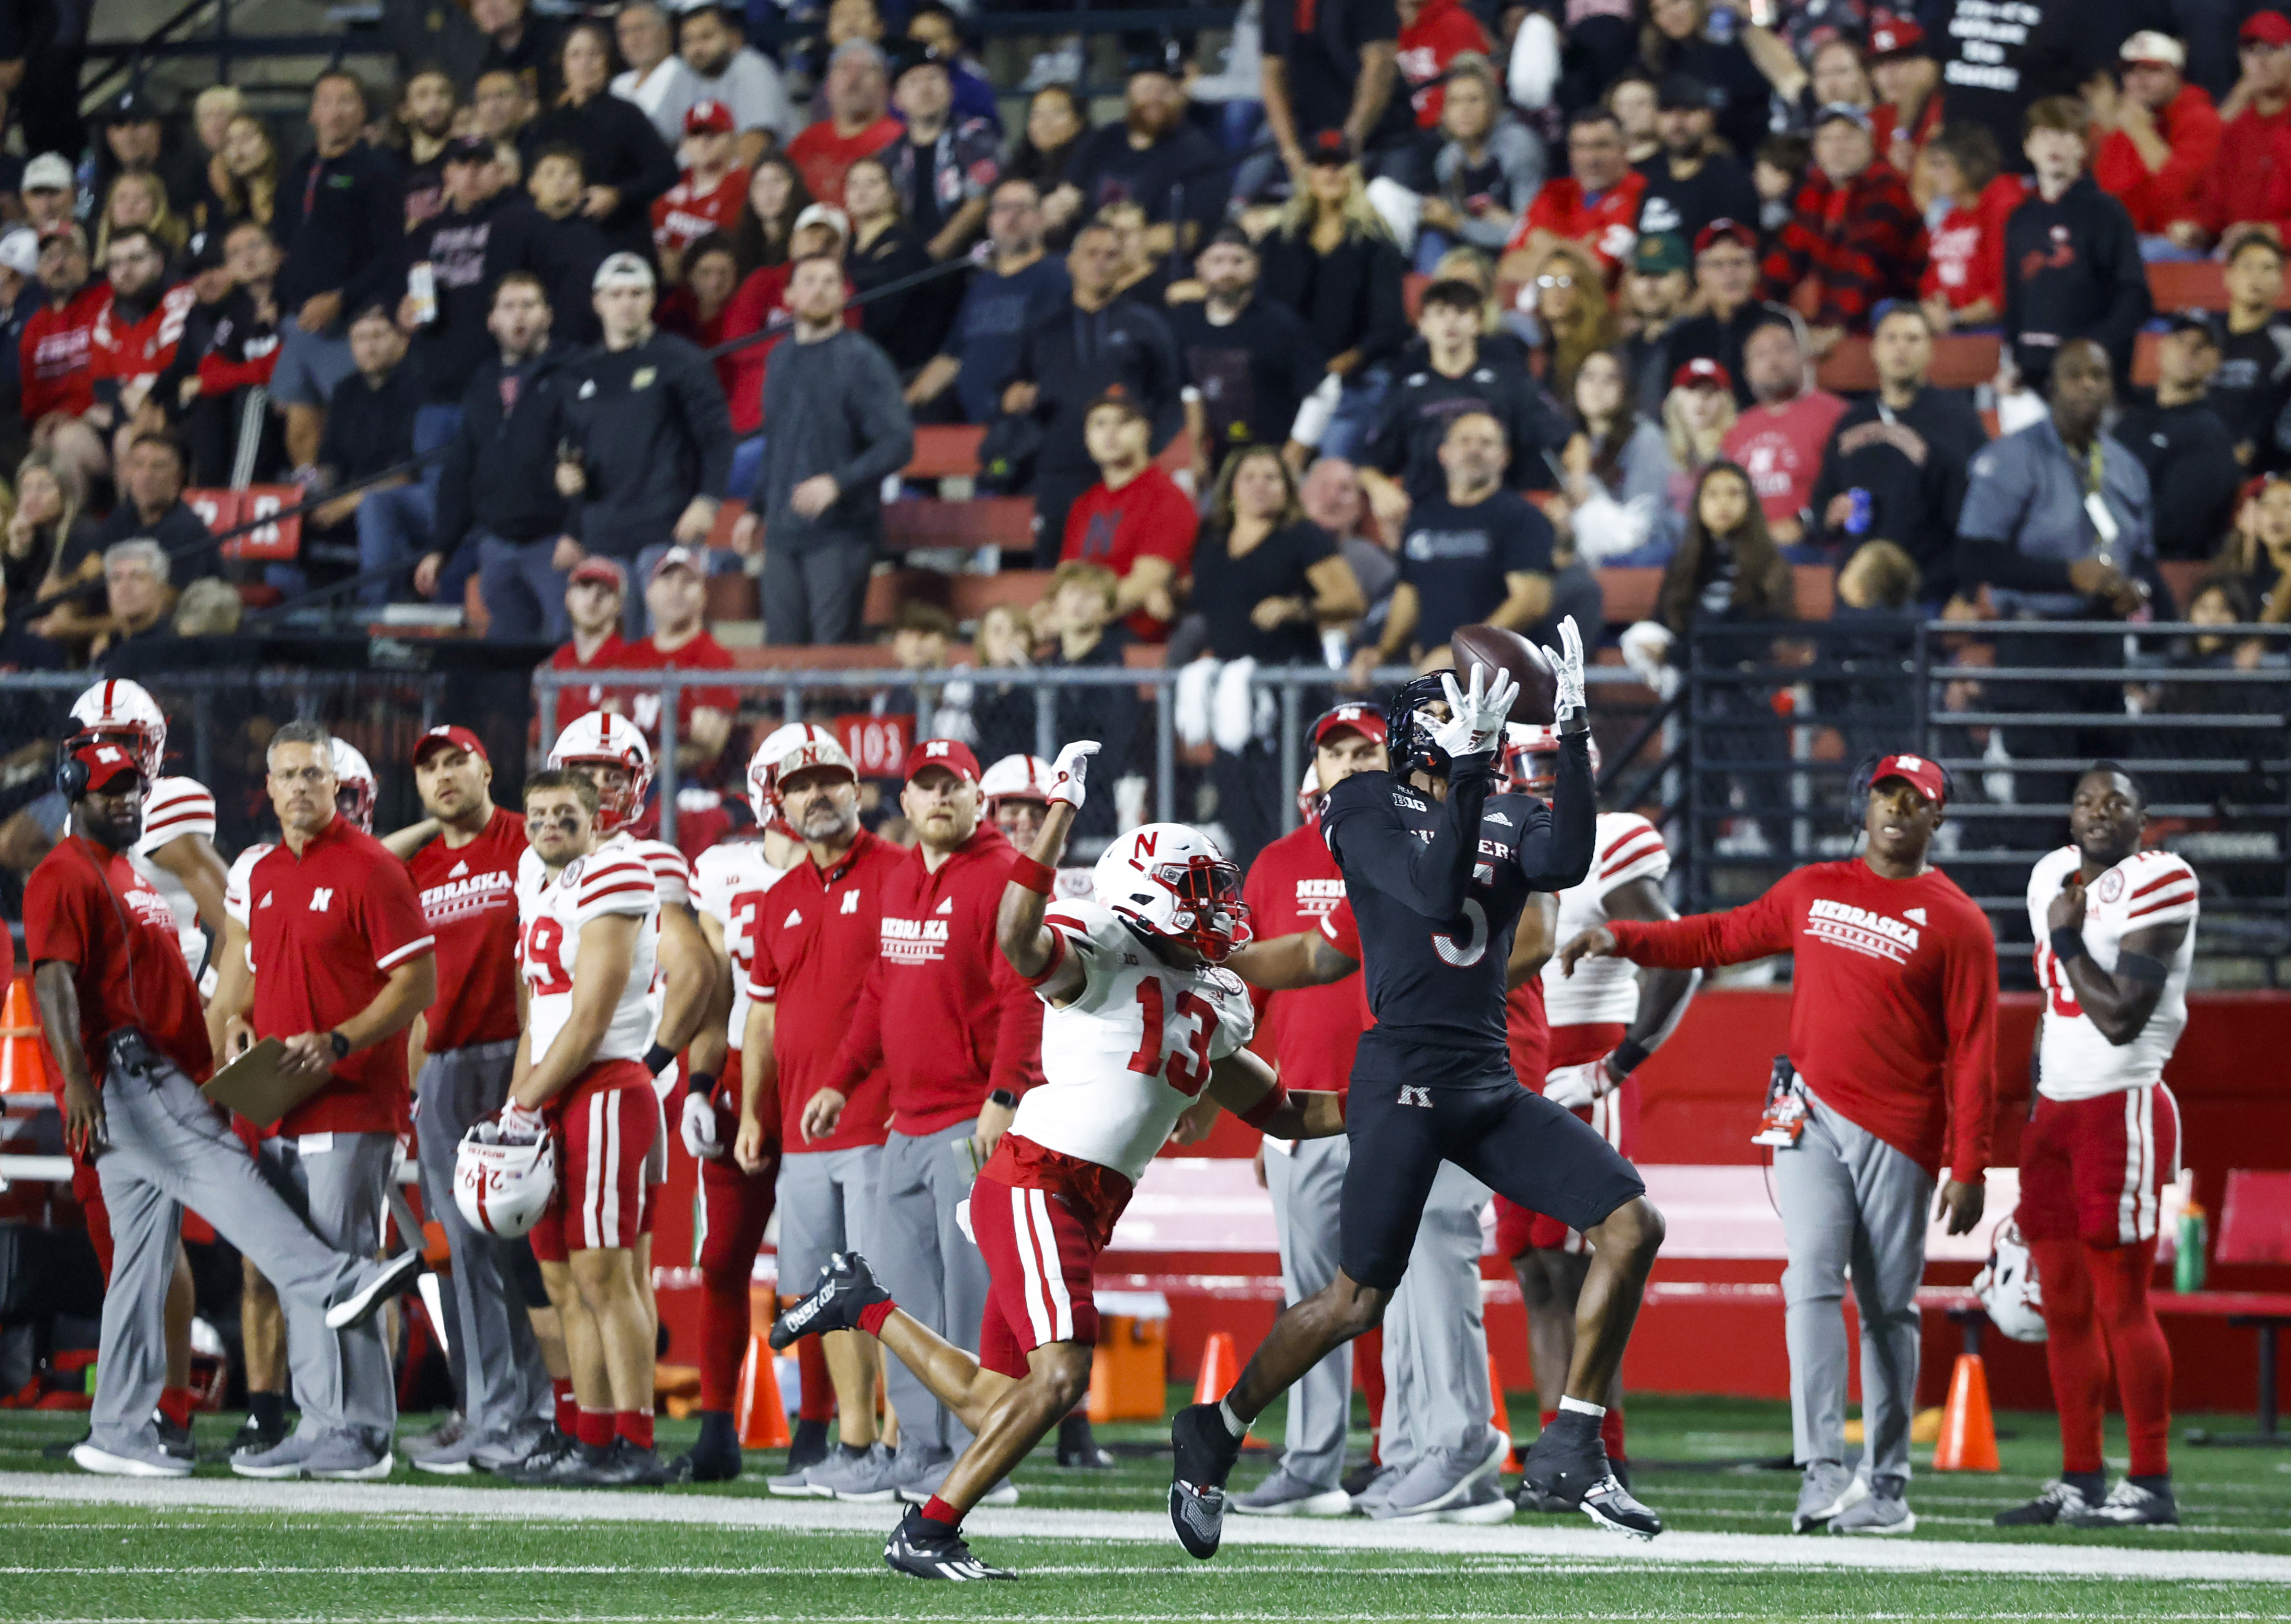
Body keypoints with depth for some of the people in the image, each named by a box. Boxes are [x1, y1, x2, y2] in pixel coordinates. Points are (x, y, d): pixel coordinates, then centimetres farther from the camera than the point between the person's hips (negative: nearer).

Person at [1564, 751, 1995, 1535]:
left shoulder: (1956, 923, -1)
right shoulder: (1813, 890, 12)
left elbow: (1973, 1052, -4)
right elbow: (1720, 938, 22)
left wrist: (1968, 1168, -9)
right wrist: (1620, 938, 10)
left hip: (1901, 1138, -3)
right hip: (1812, 1117, 3)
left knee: (1888, 1309, 2)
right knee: (1812, 1282, -11)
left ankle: (1886, 1484, 9)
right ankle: (1824, 1471, -18)